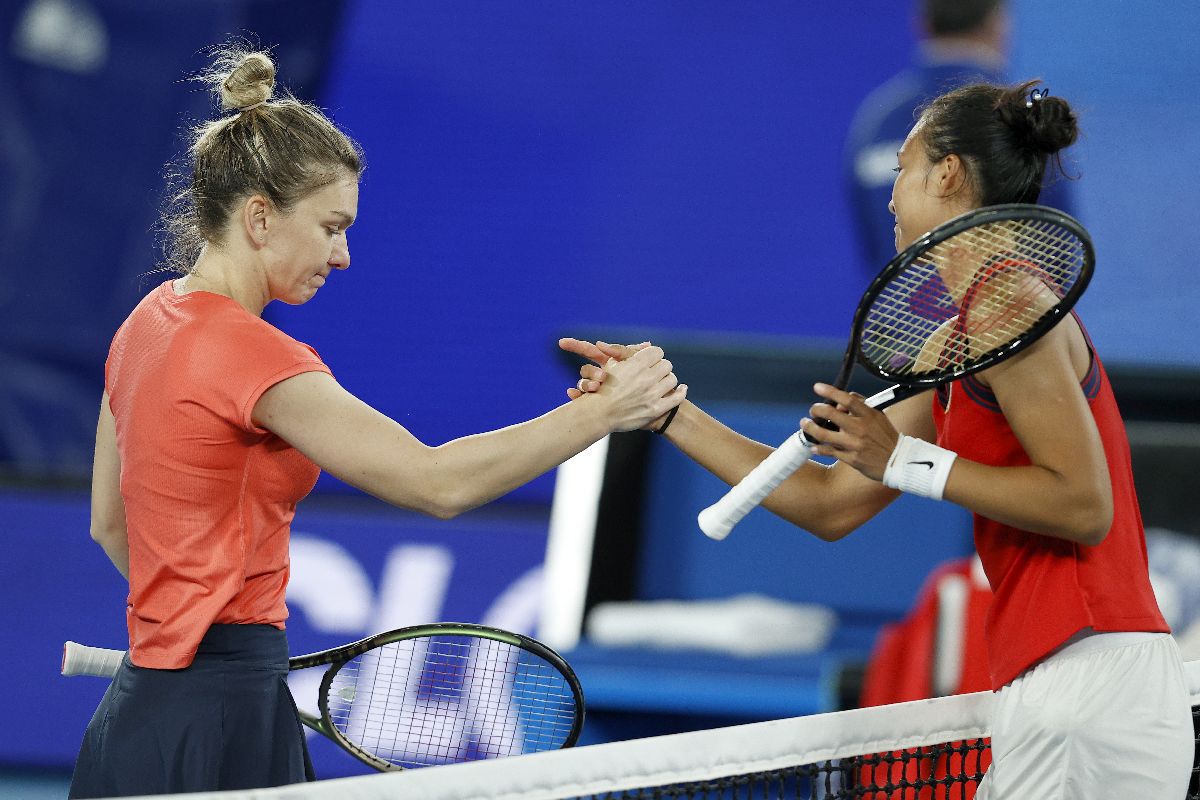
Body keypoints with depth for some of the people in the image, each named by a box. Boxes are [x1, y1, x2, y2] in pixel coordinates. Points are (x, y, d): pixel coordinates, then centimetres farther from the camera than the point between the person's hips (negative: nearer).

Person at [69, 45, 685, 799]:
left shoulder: (149, 323, 11)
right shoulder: (252, 354, -18)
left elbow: (111, 523, 21)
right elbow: (438, 481, -25)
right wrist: (602, 411, -20)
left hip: (148, 703, 10)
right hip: (215, 729, -10)